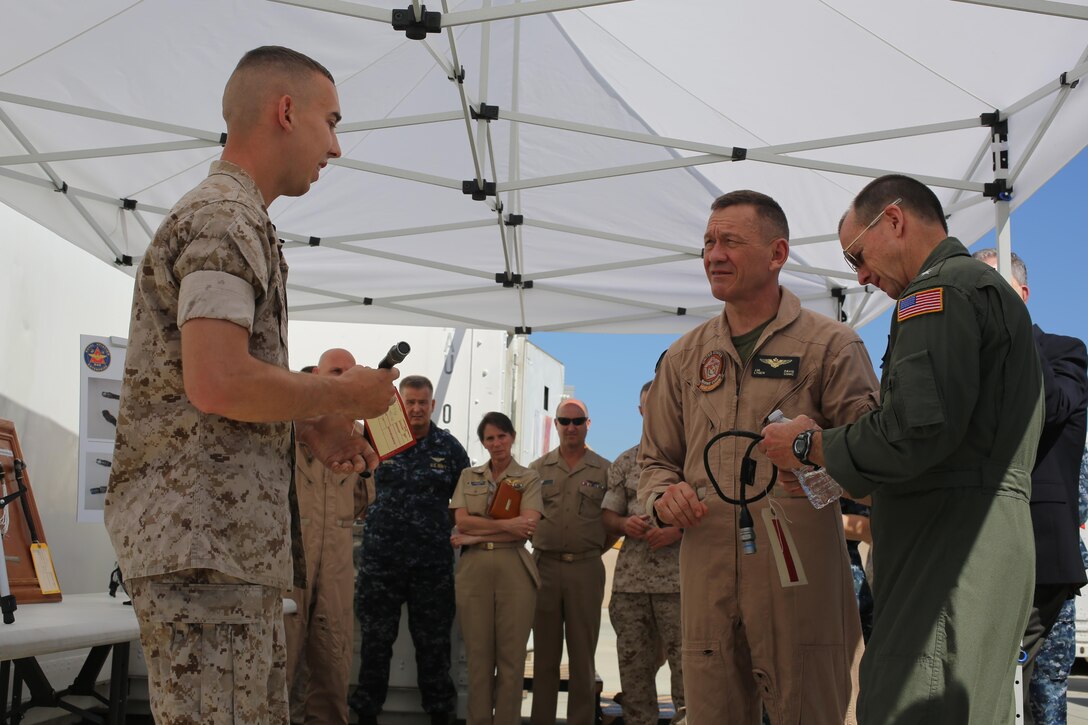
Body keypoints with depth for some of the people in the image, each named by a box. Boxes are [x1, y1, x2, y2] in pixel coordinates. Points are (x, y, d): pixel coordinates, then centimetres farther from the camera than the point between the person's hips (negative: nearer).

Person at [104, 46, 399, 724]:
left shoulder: (237, 219, 22)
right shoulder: (224, 217, -11)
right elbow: (216, 384, -24)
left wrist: (313, 425, 13)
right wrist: (342, 394, -10)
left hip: (237, 539, 11)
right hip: (203, 537, -11)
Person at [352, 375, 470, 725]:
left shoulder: (449, 447, 5)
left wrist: (443, 522, 1)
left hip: (432, 561, 0)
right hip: (381, 558, 0)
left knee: (433, 643, 5)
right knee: (376, 640, 5)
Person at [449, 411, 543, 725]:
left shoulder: (529, 478, 7)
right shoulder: (469, 476, 14)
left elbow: (527, 528, -7)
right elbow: (462, 521, 0)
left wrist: (476, 536, -8)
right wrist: (505, 525, -11)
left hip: (514, 569, -2)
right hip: (474, 569, 2)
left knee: (511, 656, 0)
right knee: (478, 655, 2)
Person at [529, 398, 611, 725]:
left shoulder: (604, 470, 4)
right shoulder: (538, 469, 9)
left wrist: (596, 547, 1)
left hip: (586, 567, -1)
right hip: (545, 564, 1)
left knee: (582, 654, 3)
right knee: (545, 653, 6)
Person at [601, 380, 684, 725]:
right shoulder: (624, 463, 15)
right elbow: (607, 517, 15)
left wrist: (678, 530, -16)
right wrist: (625, 524, -7)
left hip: (678, 579, -4)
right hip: (629, 580, 4)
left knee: (685, 666, -4)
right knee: (633, 669, 9)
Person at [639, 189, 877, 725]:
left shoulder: (830, 345, 4)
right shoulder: (684, 357, 17)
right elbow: (655, 460, 23)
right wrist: (663, 496, 0)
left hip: (799, 579, -4)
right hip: (706, 583, 4)